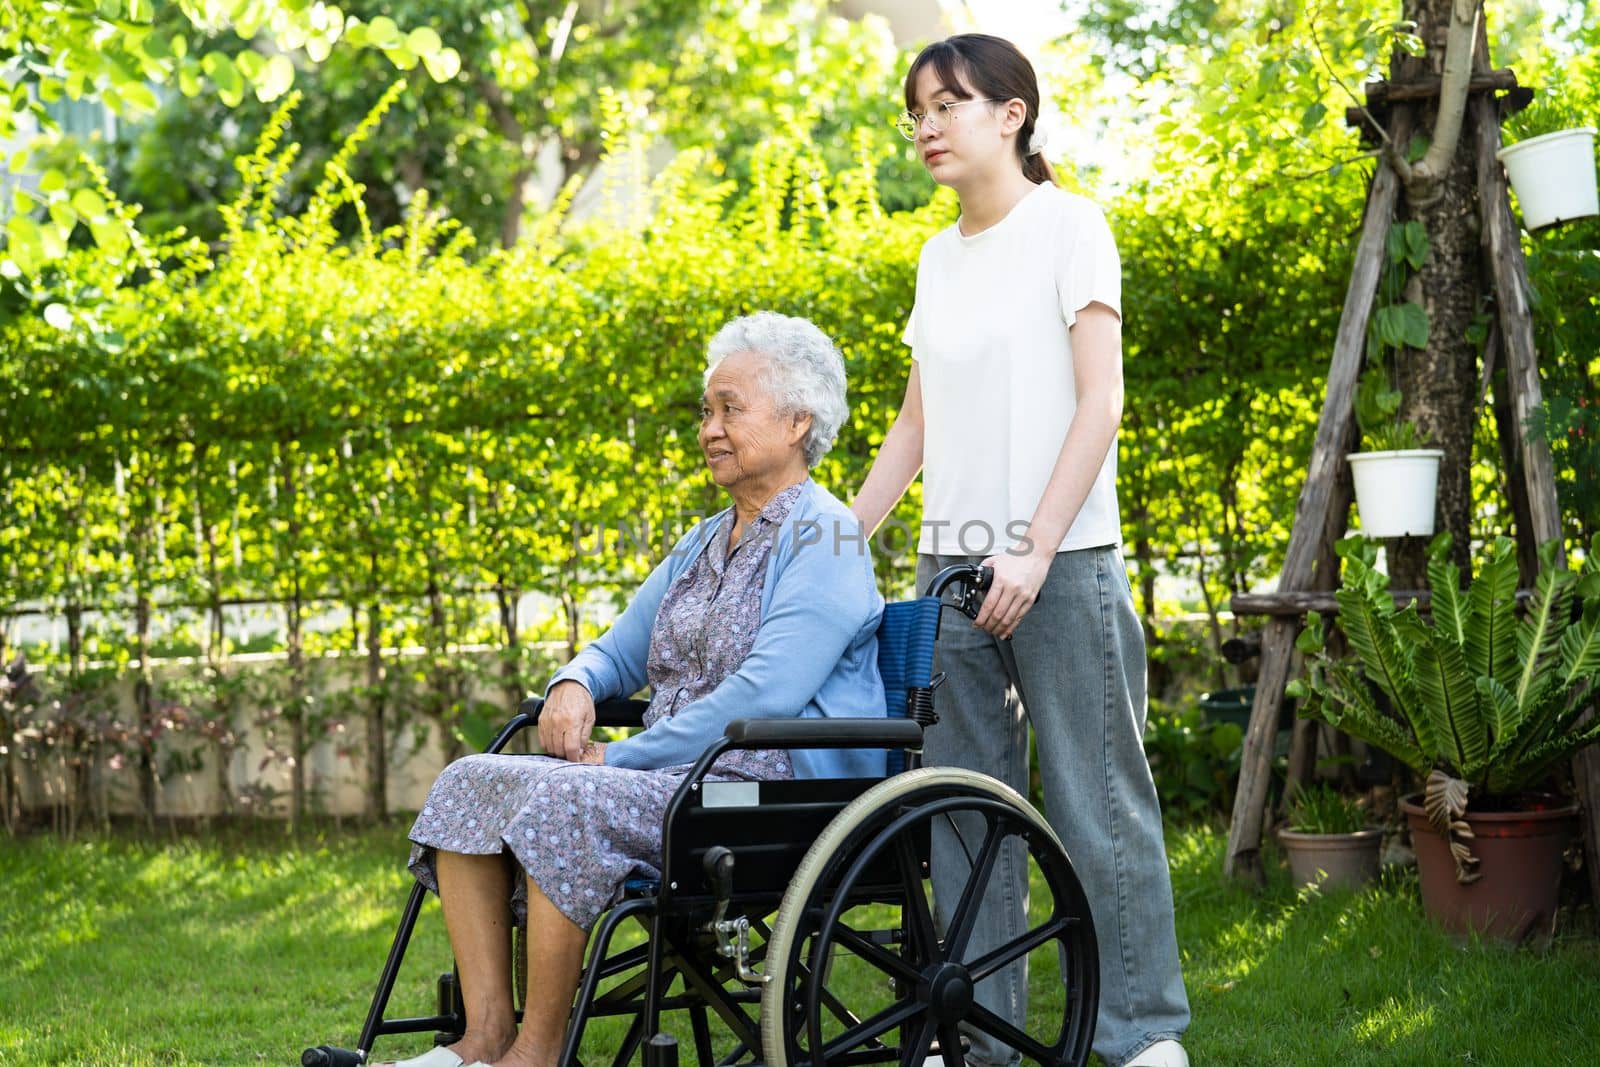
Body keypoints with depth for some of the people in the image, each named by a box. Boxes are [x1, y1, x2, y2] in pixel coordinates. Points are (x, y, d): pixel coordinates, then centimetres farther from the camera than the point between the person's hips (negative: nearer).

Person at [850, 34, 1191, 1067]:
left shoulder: (1068, 225, -2)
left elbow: (1101, 402, -9)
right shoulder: (939, 257, 16)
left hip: (1060, 564, -6)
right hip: (953, 562, 6)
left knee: (1098, 805, -5)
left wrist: (1035, 548, -16)